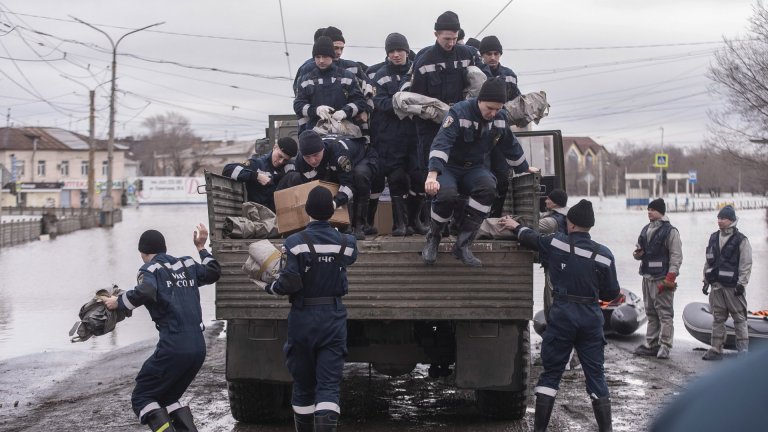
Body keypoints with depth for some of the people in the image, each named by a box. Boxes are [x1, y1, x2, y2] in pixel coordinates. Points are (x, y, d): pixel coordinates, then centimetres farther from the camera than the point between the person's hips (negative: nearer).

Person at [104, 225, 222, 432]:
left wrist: (118, 302, -6)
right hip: (198, 347, 7)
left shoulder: (151, 269, -1)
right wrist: (202, 248, 40)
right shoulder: (187, 265, 17)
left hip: (173, 348, -7)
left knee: (142, 397, 2)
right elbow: (214, 272, 33)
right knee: (168, 397, 22)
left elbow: (144, 293, -21)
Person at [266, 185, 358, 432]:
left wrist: (270, 287, 2)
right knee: (329, 384, -1)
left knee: (303, 383, 14)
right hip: (334, 318, 1)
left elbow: (289, 284, -17)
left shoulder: (296, 243, -12)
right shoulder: (347, 243, -1)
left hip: (303, 318, -1)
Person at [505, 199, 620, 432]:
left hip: (562, 314, -1)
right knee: (595, 374, 10)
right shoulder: (604, 254, -4)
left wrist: (517, 226, 36)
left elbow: (529, 237, 14)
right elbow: (612, 293, 3)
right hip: (591, 317, 1)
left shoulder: (556, 243, -6)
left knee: (551, 372, 8)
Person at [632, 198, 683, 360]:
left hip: (662, 278, -8)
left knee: (665, 313, -7)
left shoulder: (670, 231, -7)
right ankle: (651, 344, 16)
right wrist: (638, 254, 1)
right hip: (647, 277, 8)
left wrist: (670, 278, -16)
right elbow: (641, 252, 26)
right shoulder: (646, 230, 15)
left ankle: (664, 346, -6)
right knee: (651, 313, 11)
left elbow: (676, 256, -11)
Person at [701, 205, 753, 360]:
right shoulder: (714, 238, 12)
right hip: (716, 285, 6)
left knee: (739, 318, -1)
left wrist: (741, 284, -14)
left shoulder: (741, 240, -6)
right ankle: (716, 349, 12)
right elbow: (708, 261, 17)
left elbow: (746, 265, -8)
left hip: (733, 286, -6)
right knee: (718, 318, 8)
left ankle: (743, 349, 4)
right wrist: (706, 281, 14)